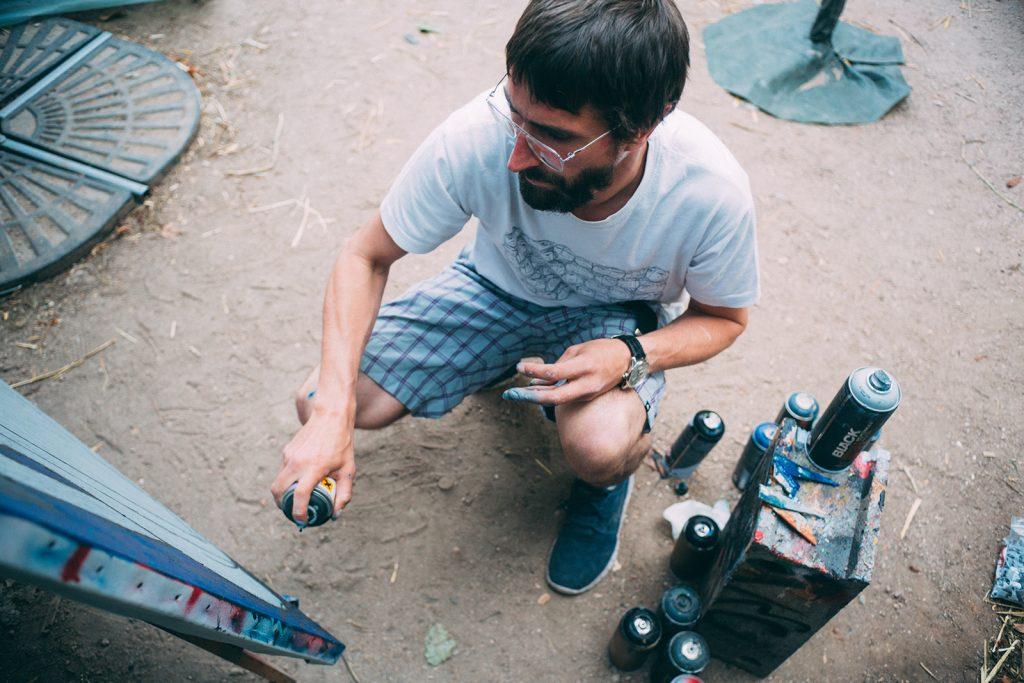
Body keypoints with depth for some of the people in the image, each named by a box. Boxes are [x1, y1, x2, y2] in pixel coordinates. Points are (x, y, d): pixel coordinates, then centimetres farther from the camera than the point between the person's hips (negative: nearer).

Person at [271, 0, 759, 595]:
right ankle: (508, 363, 18)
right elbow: (366, 257, -17)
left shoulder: (712, 190, -31)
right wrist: (332, 409, -29)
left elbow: (723, 318, -9)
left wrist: (630, 356, -31)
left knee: (600, 447, -36)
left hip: (620, 316, -2)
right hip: (499, 287, 3)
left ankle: (607, 481, 8)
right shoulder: (476, 139, -32)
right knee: (321, 402, -8)